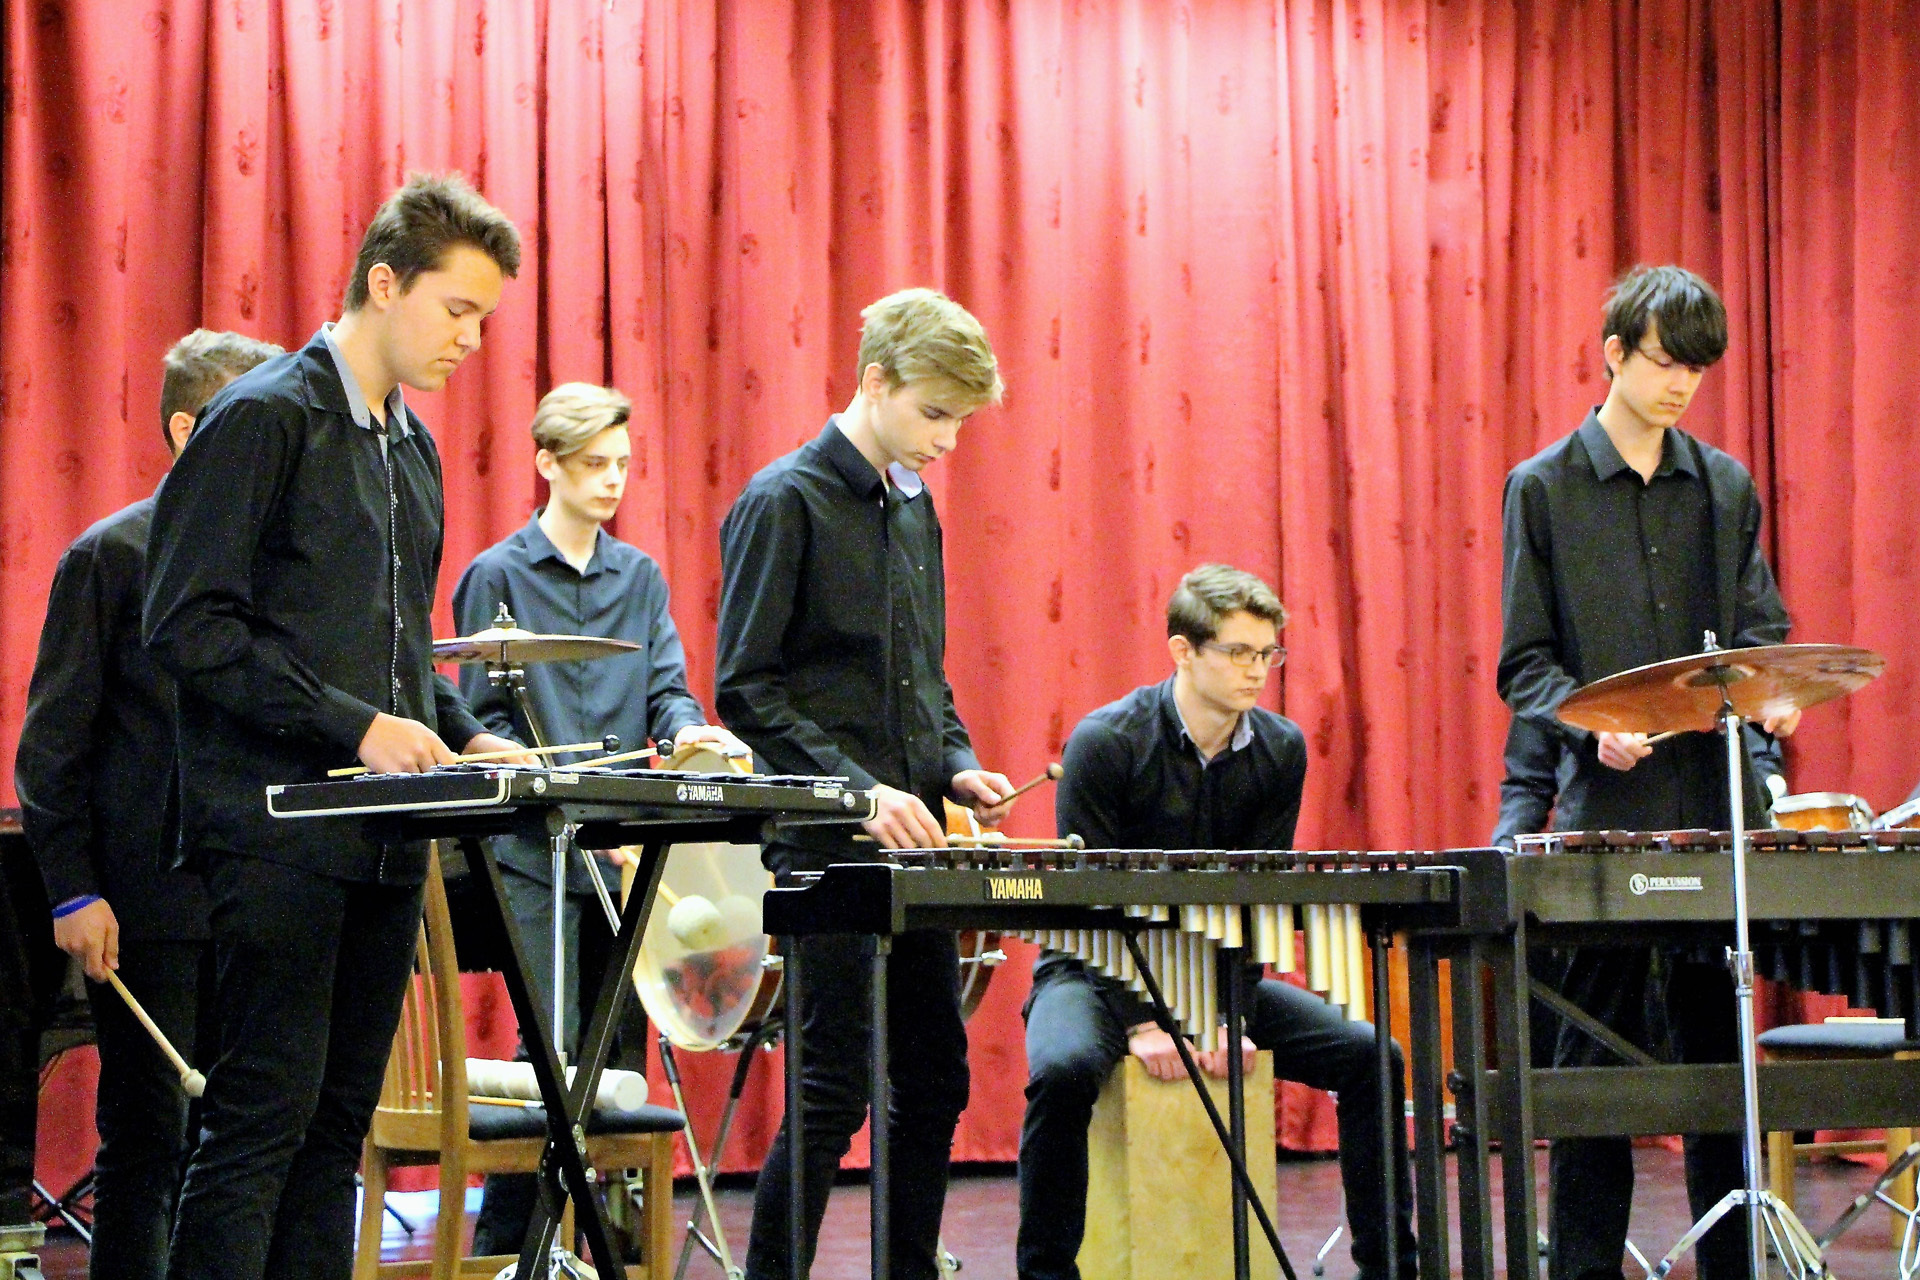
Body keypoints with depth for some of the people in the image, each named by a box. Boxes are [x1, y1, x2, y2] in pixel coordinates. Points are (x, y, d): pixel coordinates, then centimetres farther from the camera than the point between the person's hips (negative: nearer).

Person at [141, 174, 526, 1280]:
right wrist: (355, 725, -17)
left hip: (385, 835, 8)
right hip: (279, 831, -8)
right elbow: (189, 627, -13)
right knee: (267, 1110, -10)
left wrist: (465, 736, 8)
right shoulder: (263, 419, -6)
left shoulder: (413, 449, 18)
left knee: (340, 1119, 8)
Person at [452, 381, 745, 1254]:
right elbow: (479, 717, -2)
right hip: (533, 852, -5)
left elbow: (665, 686, 7)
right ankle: (500, 1244, -1)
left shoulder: (639, 575, 15)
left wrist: (685, 729, -16)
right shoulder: (497, 575, 1)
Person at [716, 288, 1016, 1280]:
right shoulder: (785, 502, -9)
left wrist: (957, 766, 5)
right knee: (834, 1093, -7)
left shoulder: (913, 506, 14)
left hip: (913, 847, 8)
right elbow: (745, 690, -13)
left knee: (936, 1079, 11)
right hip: (827, 850, -8)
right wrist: (857, 789, -20)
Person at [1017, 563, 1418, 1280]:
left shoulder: (1280, 750, -1)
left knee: (1368, 1053, -13)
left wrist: (1230, 1017, -16)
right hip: (1096, 972, -4)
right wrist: (1141, 1023, -23)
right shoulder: (1107, 743, -15)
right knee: (1066, 1068, -36)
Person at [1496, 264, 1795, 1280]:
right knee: (1595, 1057, 0)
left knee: (1717, 1040, 7)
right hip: (1607, 809, -3)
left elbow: (1759, 626, 15)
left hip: (1717, 803, 3)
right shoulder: (1543, 488, 3)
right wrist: (1593, 726, -16)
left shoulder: (1725, 486, 12)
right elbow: (1524, 664, 1)